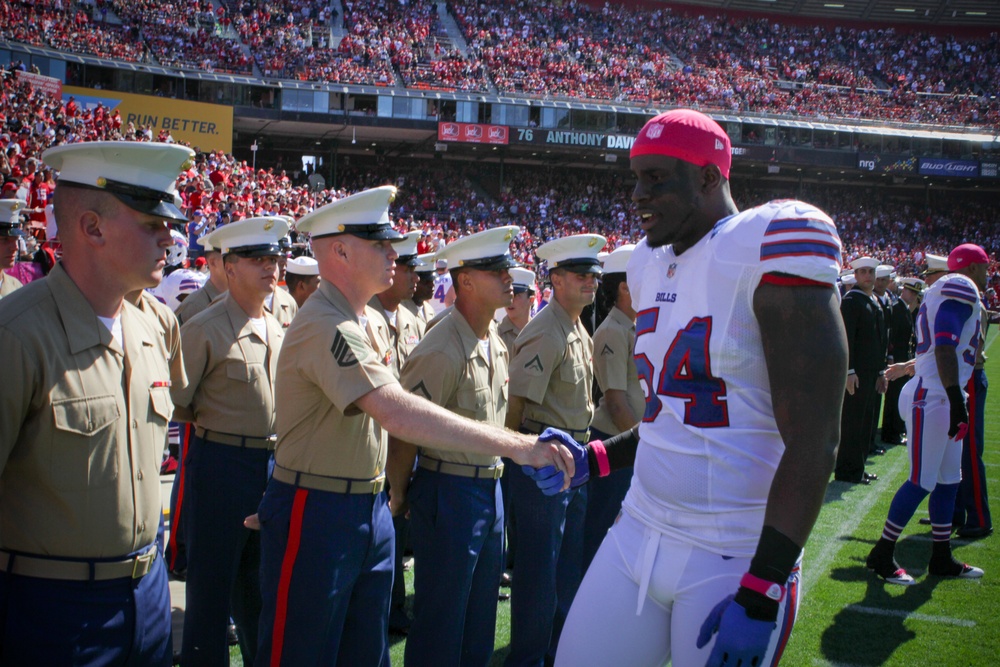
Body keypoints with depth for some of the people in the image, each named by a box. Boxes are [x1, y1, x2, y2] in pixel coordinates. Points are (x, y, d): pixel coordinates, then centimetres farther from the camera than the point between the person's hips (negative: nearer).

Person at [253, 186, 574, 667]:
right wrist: (517, 446, -38)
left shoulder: (369, 321, 10)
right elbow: (397, 414, -36)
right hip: (316, 515, -9)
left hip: (370, 509, 9)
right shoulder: (325, 327, -23)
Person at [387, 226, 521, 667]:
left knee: (480, 619, 19)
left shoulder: (497, 344, 8)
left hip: (490, 491, 8)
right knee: (440, 619, 4)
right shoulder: (440, 352, -20)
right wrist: (399, 497, -5)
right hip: (449, 493, -8)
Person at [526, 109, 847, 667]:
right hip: (640, 533, 7)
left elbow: (813, 443, -19)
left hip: (736, 560, -7)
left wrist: (761, 594, -20)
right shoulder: (652, 265, 10)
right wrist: (592, 461, 9)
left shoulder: (767, 252, -16)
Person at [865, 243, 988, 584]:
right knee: (922, 482, -6)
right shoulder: (961, 289, -12)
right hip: (932, 399, -10)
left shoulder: (943, 291, 19)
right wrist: (956, 400, -27)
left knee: (948, 481, 14)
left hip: (937, 399, 10)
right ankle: (881, 555, 3)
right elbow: (945, 348, -23)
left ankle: (941, 559, 23)